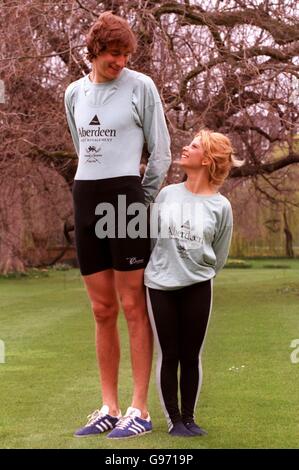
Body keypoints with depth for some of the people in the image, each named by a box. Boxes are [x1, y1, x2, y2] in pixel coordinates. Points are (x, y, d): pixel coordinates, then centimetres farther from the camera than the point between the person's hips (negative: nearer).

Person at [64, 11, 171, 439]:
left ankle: (140, 411, 0)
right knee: (103, 312, 7)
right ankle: (109, 409, 12)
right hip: (85, 199, 5)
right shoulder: (75, 93, 13)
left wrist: (143, 203, 4)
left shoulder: (141, 86, -1)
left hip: (125, 197, -5)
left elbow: (161, 152, 2)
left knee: (134, 308, -3)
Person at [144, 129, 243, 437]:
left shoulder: (220, 206, -4)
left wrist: (198, 275, 9)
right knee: (169, 355, 5)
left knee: (191, 356, 6)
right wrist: (153, 271, 11)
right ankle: (173, 419, 15)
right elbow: (150, 238, 9)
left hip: (197, 288, -1)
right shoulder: (166, 194, 1)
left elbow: (218, 256, 6)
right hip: (160, 286, 1)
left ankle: (189, 417, 19)